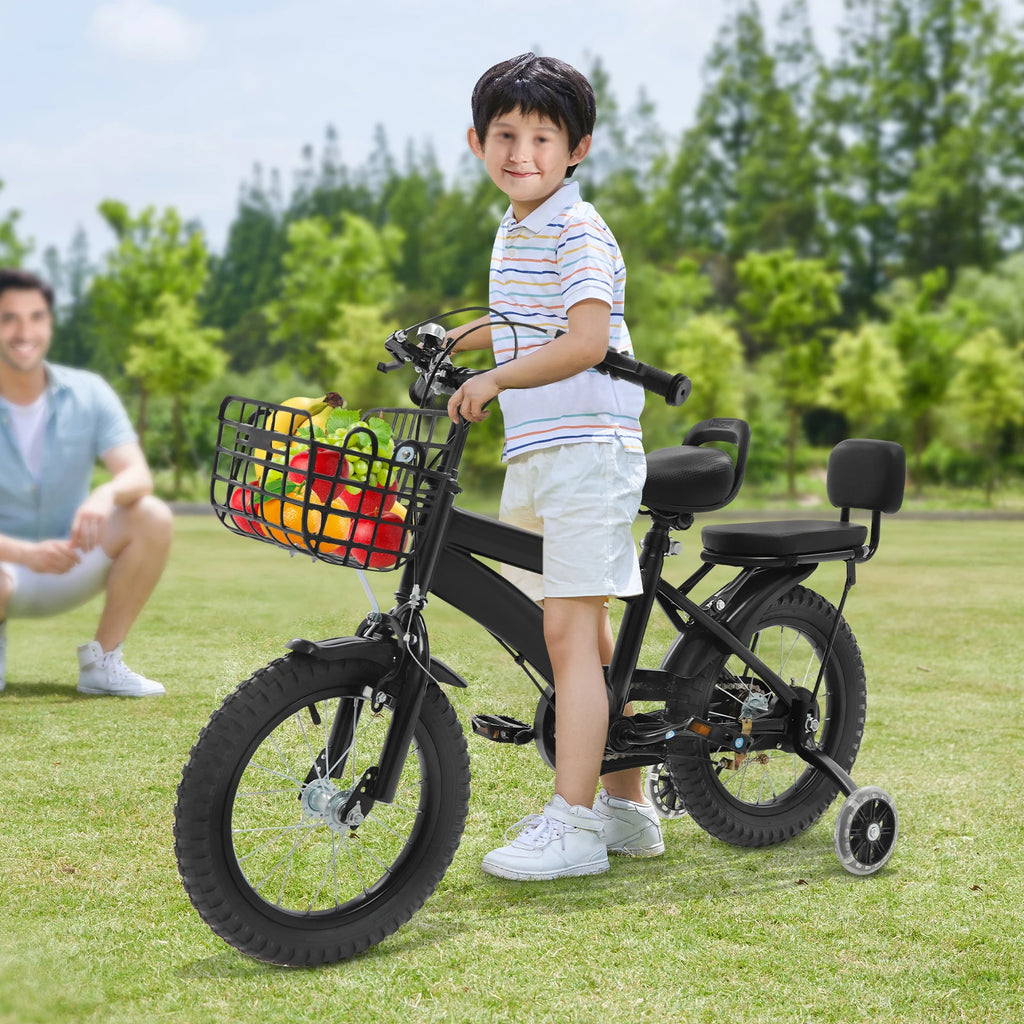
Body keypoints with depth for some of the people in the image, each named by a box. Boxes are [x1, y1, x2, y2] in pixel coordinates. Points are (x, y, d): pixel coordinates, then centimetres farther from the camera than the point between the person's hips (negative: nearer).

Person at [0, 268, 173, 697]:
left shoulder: (88, 393, -5)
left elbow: (138, 475, -18)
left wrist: (107, 494, -42)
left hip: (71, 566, 3)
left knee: (152, 517, -25)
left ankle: (101, 663, -13)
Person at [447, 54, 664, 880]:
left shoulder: (579, 232, -12)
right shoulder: (512, 234, 17)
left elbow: (586, 340, -26)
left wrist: (494, 379, -31)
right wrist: (450, 339, 26)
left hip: (589, 447, -10)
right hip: (534, 454, 10)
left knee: (569, 630, -12)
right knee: (585, 629, 14)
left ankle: (572, 826, -8)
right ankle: (628, 807, 24)